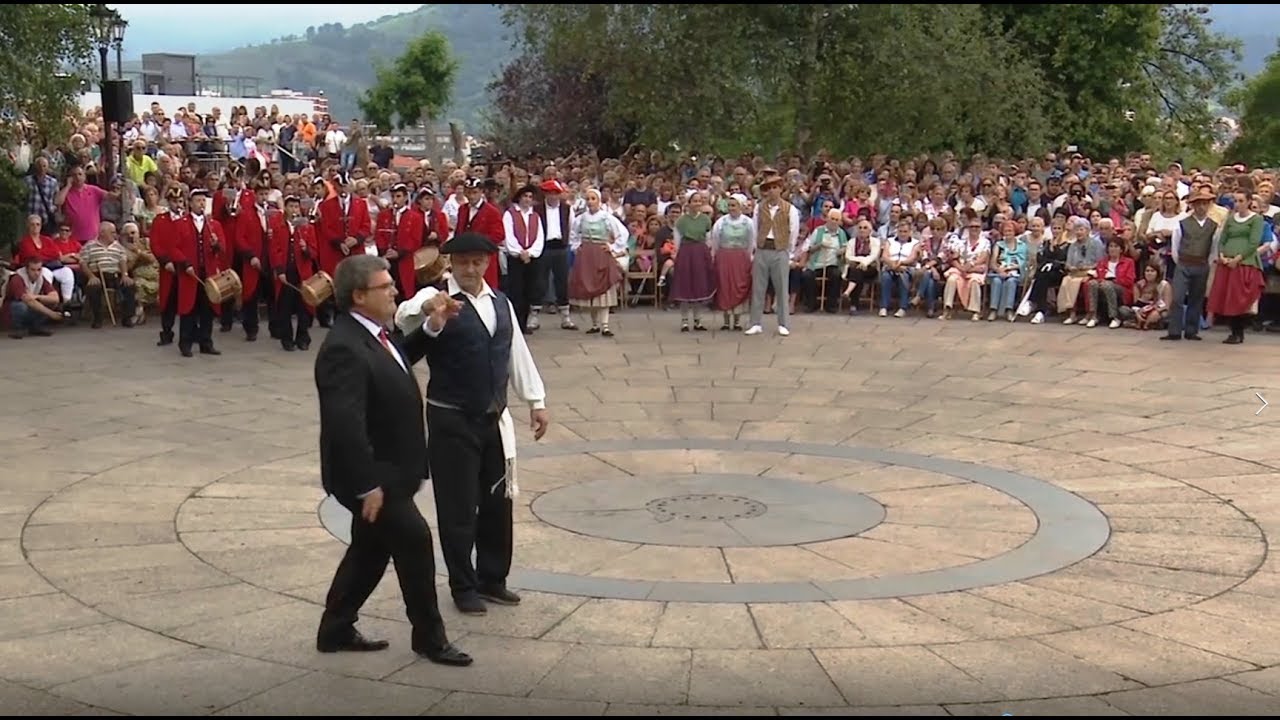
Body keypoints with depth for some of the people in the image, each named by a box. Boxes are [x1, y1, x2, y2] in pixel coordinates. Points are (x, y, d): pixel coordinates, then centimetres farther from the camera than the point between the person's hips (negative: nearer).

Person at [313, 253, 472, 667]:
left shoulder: (372, 334, 6)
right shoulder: (344, 349, -26)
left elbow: (398, 361, 28)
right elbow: (345, 424, -30)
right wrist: (367, 485, -29)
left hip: (387, 472, 10)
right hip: (372, 476, -10)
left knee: (371, 549, 18)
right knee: (415, 540, -3)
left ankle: (335, 631, 31)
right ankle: (429, 637, 12)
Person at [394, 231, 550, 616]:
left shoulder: (501, 303, 10)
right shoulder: (437, 299, -11)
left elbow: (517, 352, 16)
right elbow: (404, 317, -32)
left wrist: (535, 400, 14)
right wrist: (430, 318, -54)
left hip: (494, 419, 6)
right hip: (451, 421, -6)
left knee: (497, 501, 15)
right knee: (457, 507, 2)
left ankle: (492, 579, 30)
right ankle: (463, 587, 17)